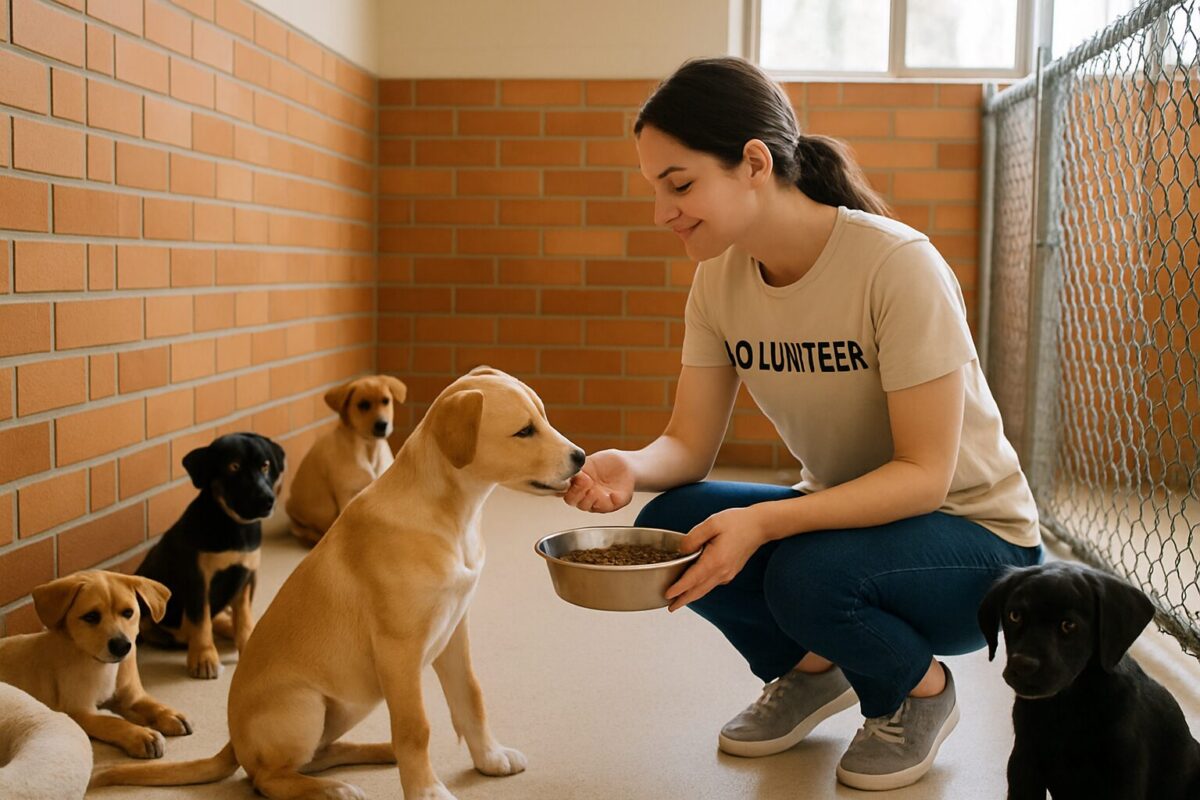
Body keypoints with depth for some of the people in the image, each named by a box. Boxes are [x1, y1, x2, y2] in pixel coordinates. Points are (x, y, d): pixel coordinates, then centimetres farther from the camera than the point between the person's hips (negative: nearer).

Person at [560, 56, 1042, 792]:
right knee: (670, 525, -18)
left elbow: (925, 474, -25)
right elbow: (691, 443, -6)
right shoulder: (720, 279, -7)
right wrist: (630, 467, -29)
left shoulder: (897, 266, -26)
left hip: (973, 535, -5)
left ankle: (919, 689, 1)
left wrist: (764, 521, -37)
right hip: (846, 513, 6)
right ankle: (811, 668, 10)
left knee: (806, 571, -33)